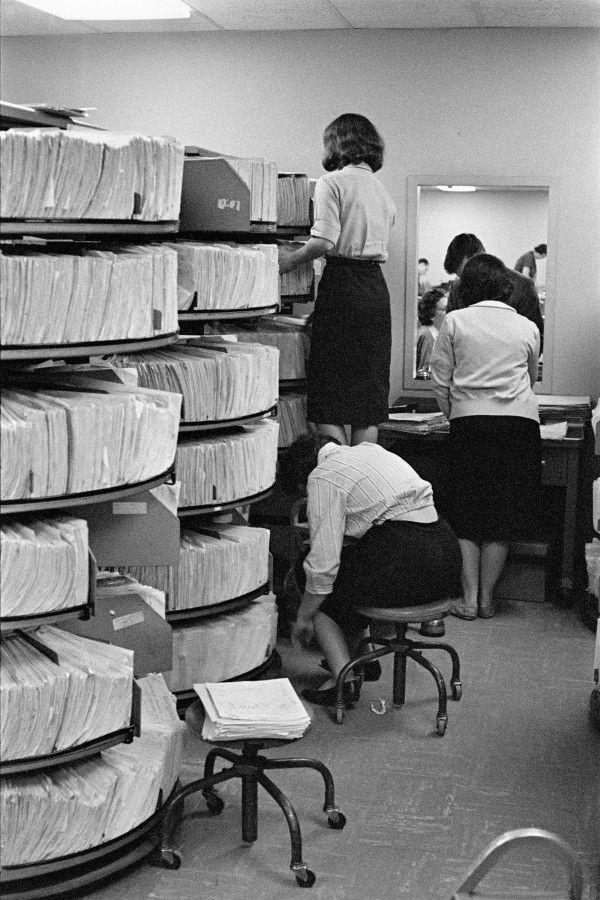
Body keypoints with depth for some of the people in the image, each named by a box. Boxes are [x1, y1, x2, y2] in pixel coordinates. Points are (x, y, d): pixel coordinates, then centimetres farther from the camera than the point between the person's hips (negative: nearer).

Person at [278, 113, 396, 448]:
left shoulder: (333, 182, -4)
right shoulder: (383, 190, 18)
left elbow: (325, 241, -16)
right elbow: (379, 245, 15)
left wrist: (291, 258, -2)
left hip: (343, 283, -7)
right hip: (377, 286, 7)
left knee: (330, 395, -3)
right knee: (370, 393, 9)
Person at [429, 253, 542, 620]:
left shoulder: (455, 321, 4)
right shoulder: (528, 327, 10)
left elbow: (440, 380, 4)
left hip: (469, 421, -1)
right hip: (519, 421, 1)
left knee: (466, 514, 8)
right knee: (503, 519, 7)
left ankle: (469, 599, 7)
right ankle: (487, 599, 11)